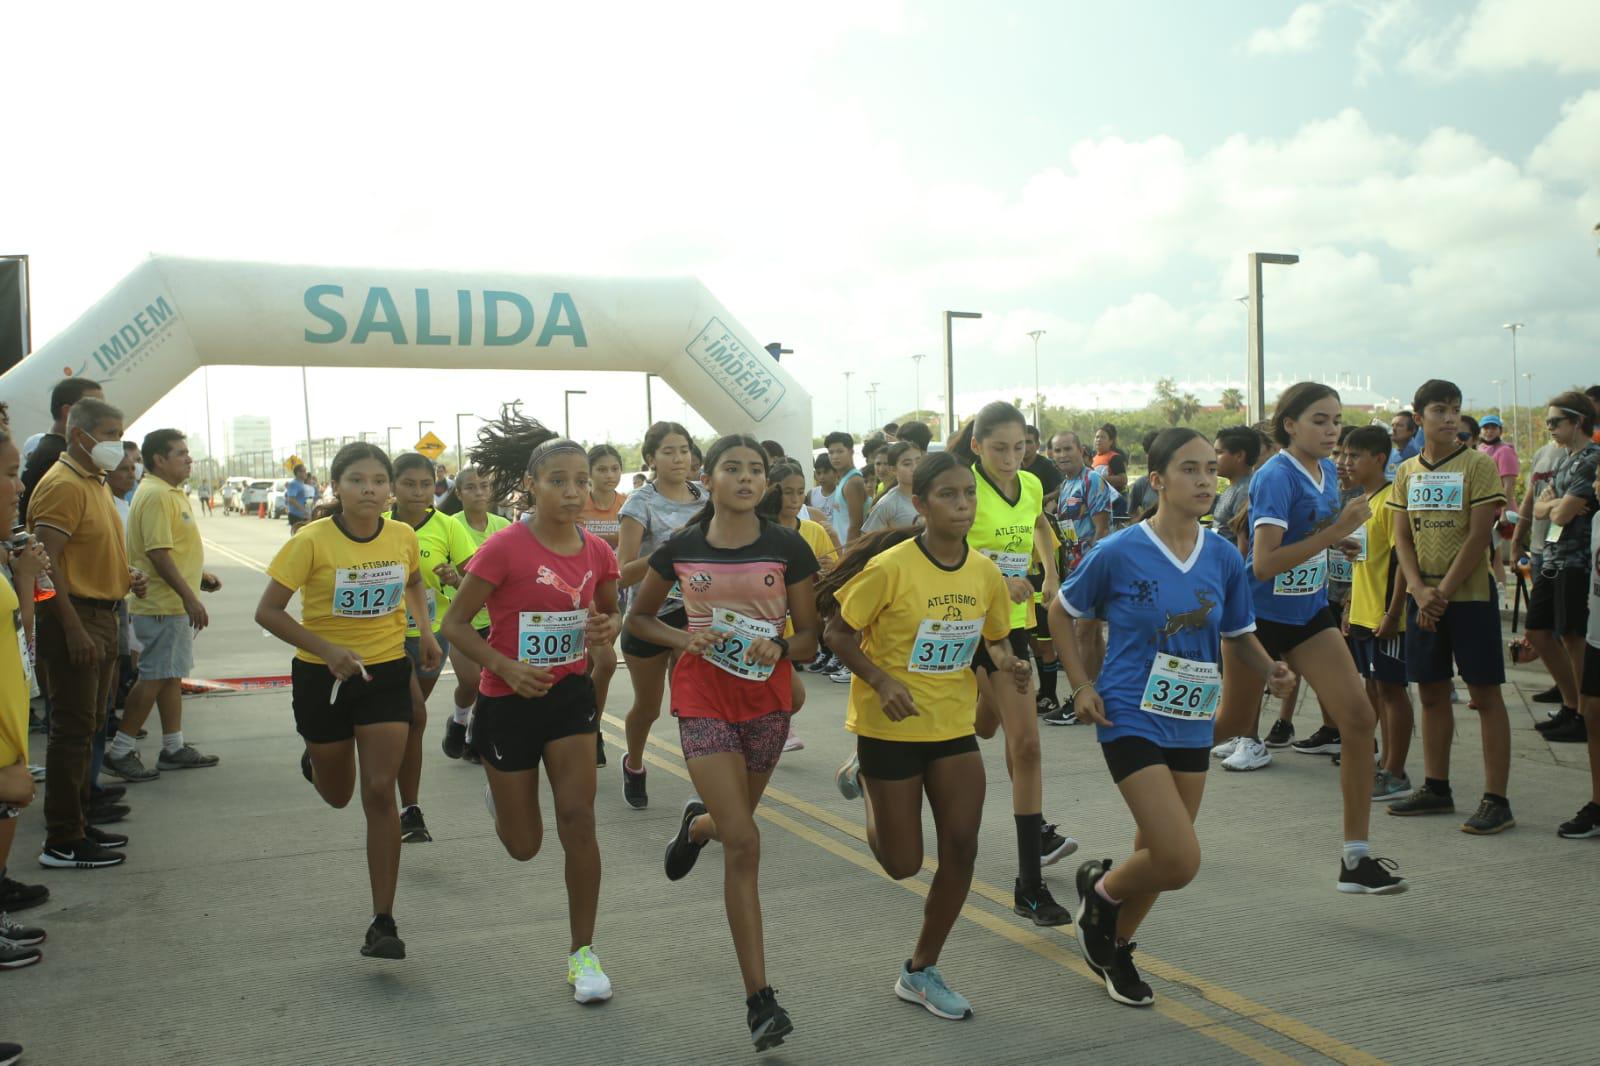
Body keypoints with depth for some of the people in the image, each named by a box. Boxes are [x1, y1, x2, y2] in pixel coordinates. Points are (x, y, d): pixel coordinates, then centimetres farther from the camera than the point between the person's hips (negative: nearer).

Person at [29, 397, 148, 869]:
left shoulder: (96, 482, 16)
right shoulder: (63, 485, -15)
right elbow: (46, 562, -21)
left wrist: (124, 578, 7)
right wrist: (74, 630, -25)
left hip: (102, 615, 10)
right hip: (75, 618, -10)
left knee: (89, 727, 16)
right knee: (73, 730, -5)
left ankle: (78, 823, 26)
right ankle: (63, 843, 1)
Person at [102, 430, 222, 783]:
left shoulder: (170, 493, 15)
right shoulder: (155, 495, -18)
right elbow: (158, 553, -24)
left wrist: (199, 575, 15)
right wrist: (189, 597, -24)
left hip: (174, 605, 10)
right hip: (162, 605, -10)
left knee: (171, 675, 13)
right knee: (154, 677, -6)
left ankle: (174, 748, 20)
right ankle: (120, 751, 1)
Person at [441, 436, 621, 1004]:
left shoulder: (597, 552, -4)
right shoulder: (505, 548, -18)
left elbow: (610, 611, 14)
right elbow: (455, 623, -13)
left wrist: (608, 626, -10)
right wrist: (506, 665, -27)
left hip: (571, 695, 3)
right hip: (509, 701, -3)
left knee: (578, 820, -9)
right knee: (523, 846, 9)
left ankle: (582, 953, 6)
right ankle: (497, 790, 46)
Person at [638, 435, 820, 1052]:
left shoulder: (788, 549, -5)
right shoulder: (680, 550, -4)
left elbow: (810, 637, 1)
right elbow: (638, 619, 9)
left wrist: (781, 648, -21)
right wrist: (685, 639, -10)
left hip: (767, 699, 2)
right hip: (704, 700, -2)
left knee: (734, 827, 19)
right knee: (744, 843, -12)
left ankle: (697, 824, 60)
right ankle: (760, 1001, -6)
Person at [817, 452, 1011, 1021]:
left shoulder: (985, 573, -3)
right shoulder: (890, 567, -19)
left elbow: (997, 639, 12)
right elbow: (838, 634, -11)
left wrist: (1006, 659, -12)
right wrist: (882, 682, -25)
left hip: (954, 724, 5)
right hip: (891, 724, -4)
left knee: (961, 848, -2)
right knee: (902, 863, 6)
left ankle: (921, 971, 17)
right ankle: (864, 778, 37)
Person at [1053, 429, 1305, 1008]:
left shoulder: (1224, 557, 1)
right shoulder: (1118, 553, -12)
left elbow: (1240, 634, 13)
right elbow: (1060, 612, 2)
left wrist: (1269, 667, -8)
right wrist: (1082, 685, -5)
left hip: (1193, 723, 5)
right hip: (1132, 718, -5)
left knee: (1158, 854, 15)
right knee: (1180, 861, -14)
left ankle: (1115, 946, 39)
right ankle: (1101, 887, 17)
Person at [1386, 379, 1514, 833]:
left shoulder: (1478, 465, -6)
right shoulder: (1407, 472, 8)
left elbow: (1478, 536, -11)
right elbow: (1402, 537, 6)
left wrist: (1443, 592, -14)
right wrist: (1419, 591, -8)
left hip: (1469, 595, -5)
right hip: (1423, 597, 5)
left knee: (1485, 694, -2)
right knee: (1431, 692, 11)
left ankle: (1496, 800, 1)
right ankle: (1436, 788, 23)